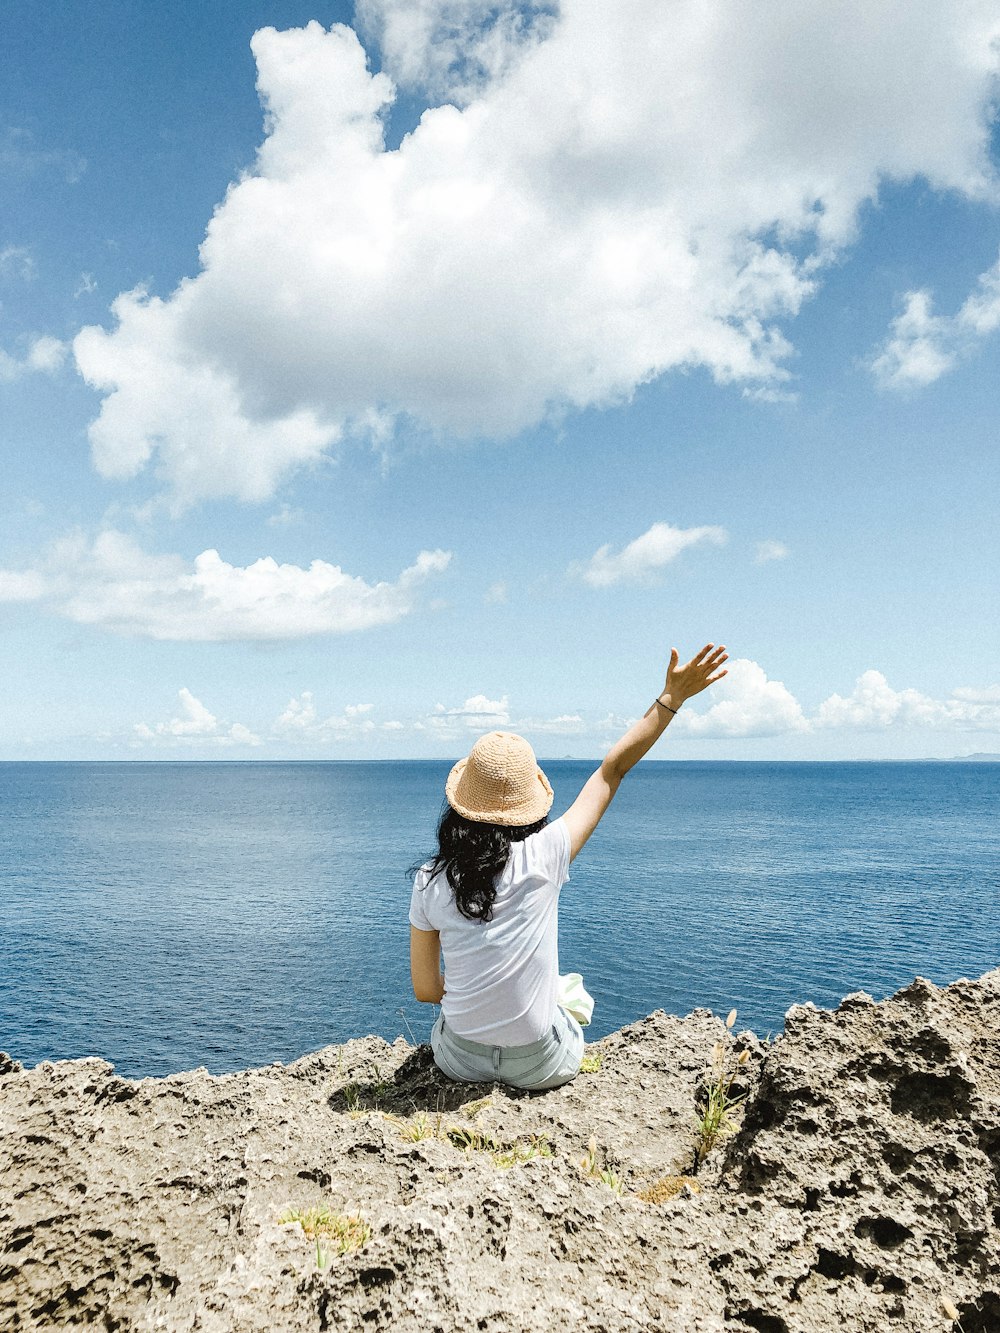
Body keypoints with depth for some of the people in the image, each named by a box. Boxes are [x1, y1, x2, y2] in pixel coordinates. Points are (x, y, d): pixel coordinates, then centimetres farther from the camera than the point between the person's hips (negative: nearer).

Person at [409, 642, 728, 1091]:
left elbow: (426, 990, -6)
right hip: (537, 1065, -1)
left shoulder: (431, 881, -15)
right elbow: (612, 771, -11)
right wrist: (672, 697, -3)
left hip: (460, 1058, 1)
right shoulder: (544, 857, -20)